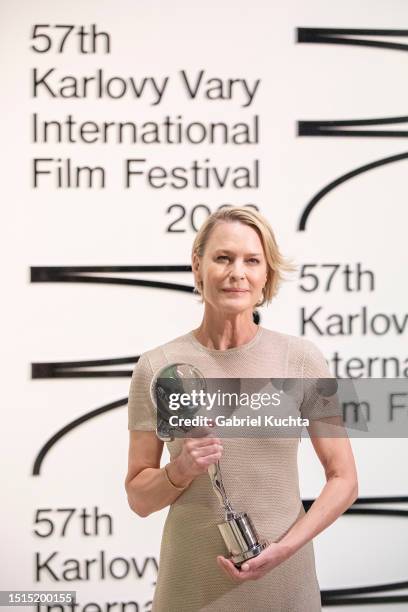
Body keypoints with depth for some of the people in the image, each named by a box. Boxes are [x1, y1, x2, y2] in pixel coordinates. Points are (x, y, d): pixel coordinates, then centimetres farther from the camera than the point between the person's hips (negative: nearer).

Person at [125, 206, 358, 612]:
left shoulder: (301, 360, -6)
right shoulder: (157, 368, -5)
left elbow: (343, 480, -1)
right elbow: (138, 499, 1)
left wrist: (284, 548, -13)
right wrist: (181, 469, -18)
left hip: (284, 579, 0)